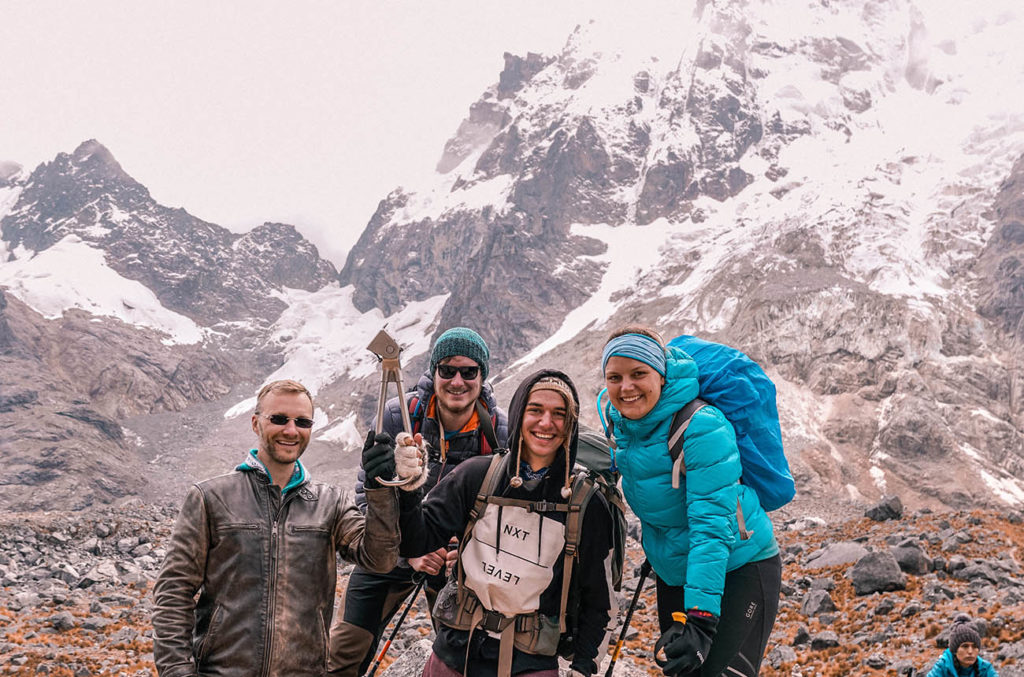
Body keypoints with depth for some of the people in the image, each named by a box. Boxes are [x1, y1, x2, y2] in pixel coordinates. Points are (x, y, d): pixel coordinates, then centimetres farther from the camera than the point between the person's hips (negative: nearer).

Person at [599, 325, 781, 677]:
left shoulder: (702, 427, -27)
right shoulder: (619, 419, -6)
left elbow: (711, 526, -31)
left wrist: (701, 617, -38)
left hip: (738, 571, -7)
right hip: (673, 573, 7)